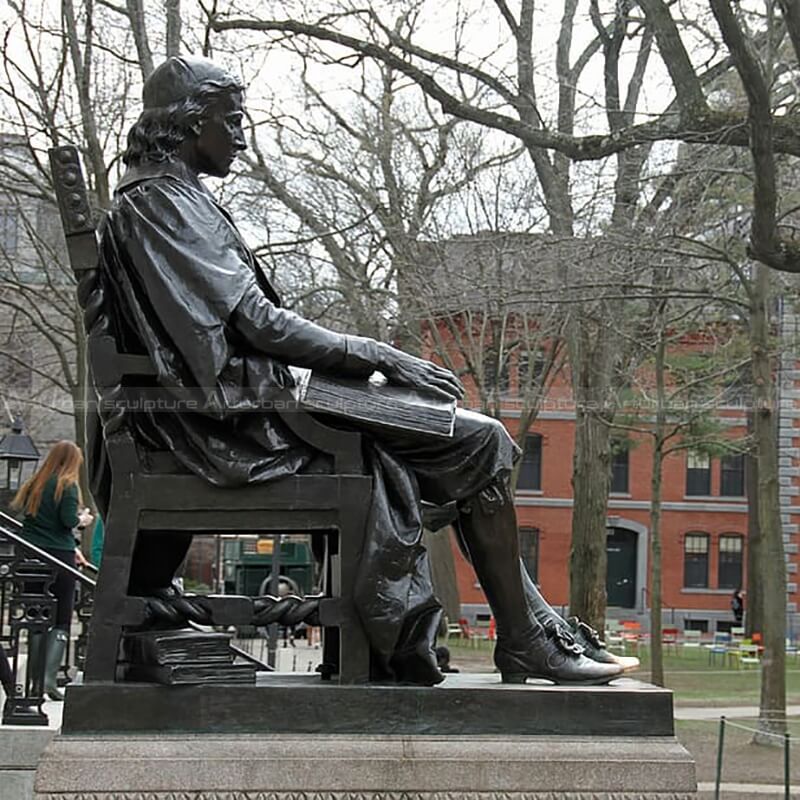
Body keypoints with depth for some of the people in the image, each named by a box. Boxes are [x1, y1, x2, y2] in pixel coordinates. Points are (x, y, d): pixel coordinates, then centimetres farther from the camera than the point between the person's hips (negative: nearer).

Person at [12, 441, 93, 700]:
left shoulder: (34, 484, 13)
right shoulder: (67, 486, -7)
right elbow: (68, 521, -16)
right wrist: (82, 519, 6)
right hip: (59, 557, -6)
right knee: (62, 620, 0)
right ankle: (49, 677, -12)